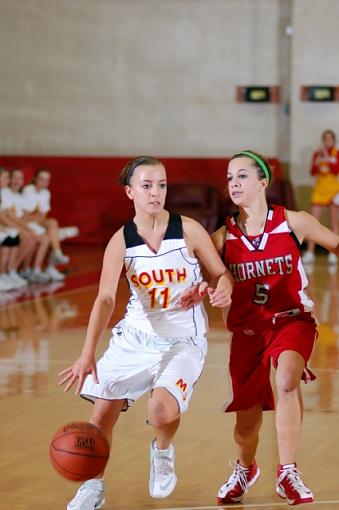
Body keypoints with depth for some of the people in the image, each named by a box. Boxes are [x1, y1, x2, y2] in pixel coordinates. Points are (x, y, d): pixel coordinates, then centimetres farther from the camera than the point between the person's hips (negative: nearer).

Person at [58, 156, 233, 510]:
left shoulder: (188, 230, -11)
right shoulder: (121, 241, -9)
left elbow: (222, 274, 0)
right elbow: (105, 299, -18)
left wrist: (223, 289, -26)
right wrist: (88, 354, -31)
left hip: (183, 340, -3)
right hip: (135, 336, 3)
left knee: (162, 409, -25)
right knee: (101, 413, 1)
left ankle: (163, 450, 12)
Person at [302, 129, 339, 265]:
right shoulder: (317, 153, 8)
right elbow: (313, 172, 0)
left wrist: (327, 157, -16)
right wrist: (317, 162, -15)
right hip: (320, 188, 2)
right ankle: (309, 253, -4)